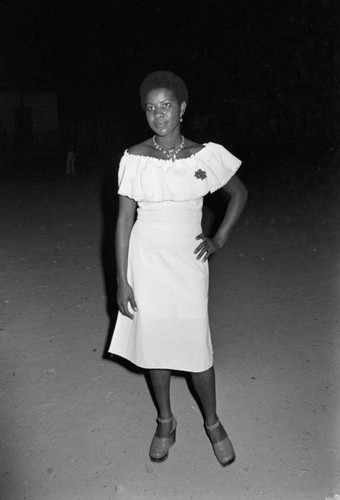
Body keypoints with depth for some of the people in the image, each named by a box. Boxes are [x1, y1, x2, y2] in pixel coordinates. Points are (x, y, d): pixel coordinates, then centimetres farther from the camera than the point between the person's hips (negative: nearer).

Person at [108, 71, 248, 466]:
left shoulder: (206, 155, -4)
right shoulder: (134, 159, -5)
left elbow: (239, 193, 11)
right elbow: (124, 220, -4)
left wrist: (220, 239, 1)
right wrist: (122, 280, -5)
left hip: (188, 261, 0)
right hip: (146, 260, 1)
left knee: (196, 346, 3)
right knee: (154, 340, 11)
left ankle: (212, 422, 30)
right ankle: (165, 422, 33)